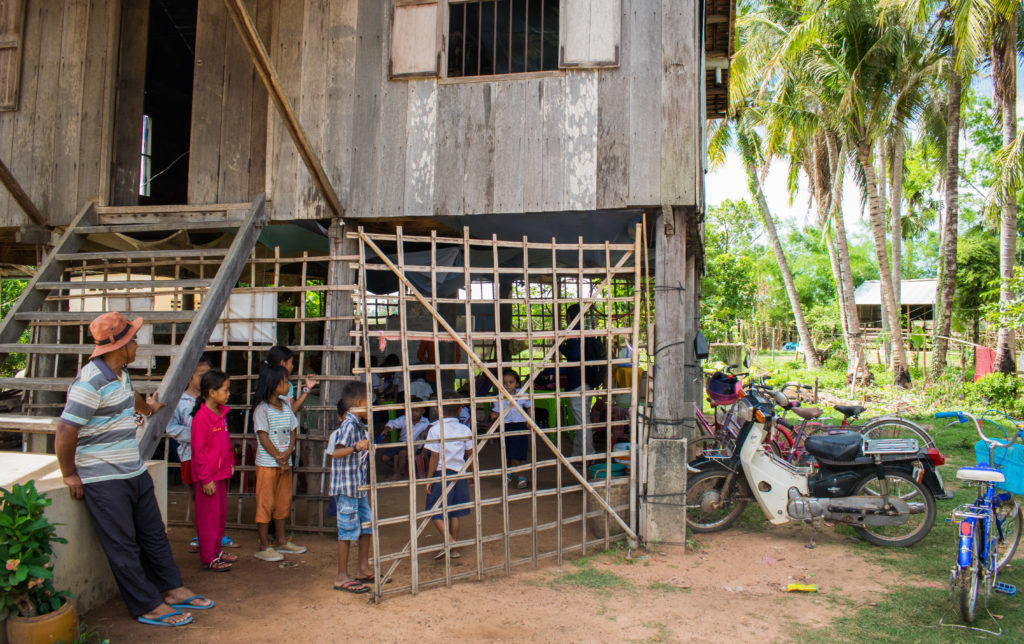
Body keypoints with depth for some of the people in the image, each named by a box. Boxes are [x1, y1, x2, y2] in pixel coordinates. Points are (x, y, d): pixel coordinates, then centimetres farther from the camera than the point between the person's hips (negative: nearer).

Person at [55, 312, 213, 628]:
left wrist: (148, 407, 53)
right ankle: (148, 607, 12)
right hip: (104, 480, -9)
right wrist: (70, 475, -12)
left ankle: (172, 589, 28)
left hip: (134, 472, 9)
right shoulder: (91, 382, -22)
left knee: (154, 534, 16)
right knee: (123, 547, 3)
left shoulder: (120, 373, 8)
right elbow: (65, 431, -22)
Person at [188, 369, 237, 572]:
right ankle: (208, 557, 11)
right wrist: (206, 479, -18)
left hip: (221, 472, 9)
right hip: (207, 475, -9)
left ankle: (216, 550, 29)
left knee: (221, 513, 16)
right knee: (209, 516, 1)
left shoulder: (221, 413, 8)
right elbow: (198, 451, -18)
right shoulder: (201, 417, -19)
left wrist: (230, 463, 16)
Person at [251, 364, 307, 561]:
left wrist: (288, 453, -8)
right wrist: (279, 459, -14)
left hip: (285, 462, 7)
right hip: (267, 463, -7)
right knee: (265, 504, 0)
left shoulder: (286, 406, 10)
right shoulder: (262, 409, -11)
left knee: (283, 502, 14)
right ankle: (263, 547, 9)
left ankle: (281, 541, 27)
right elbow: (264, 438, -14)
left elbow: (293, 432, 8)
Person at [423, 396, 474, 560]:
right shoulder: (465, 430, 1)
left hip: (441, 473, -4)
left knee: (434, 511, 4)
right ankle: (454, 549, 19)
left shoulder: (435, 430, -11)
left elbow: (434, 457, -13)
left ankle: (449, 540, -14)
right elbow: (470, 454, 6)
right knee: (454, 513, 14)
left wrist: (429, 479, -6)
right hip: (459, 473, 5)